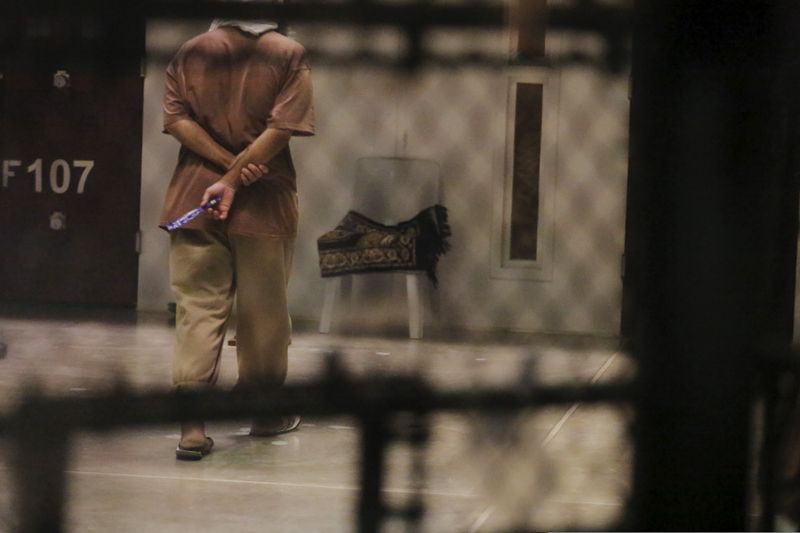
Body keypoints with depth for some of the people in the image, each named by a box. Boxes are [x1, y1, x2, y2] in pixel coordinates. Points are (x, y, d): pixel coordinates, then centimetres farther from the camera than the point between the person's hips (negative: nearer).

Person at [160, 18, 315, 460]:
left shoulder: (190, 51, 4)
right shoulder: (288, 54, -3)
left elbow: (176, 119, -4)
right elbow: (282, 127, -13)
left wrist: (230, 165, -8)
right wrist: (235, 177, -13)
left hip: (194, 197, 2)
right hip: (264, 203, -1)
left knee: (197, 307, 1)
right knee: (263, 308, 11)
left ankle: (191, 423, -7)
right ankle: (265, 411, 24)